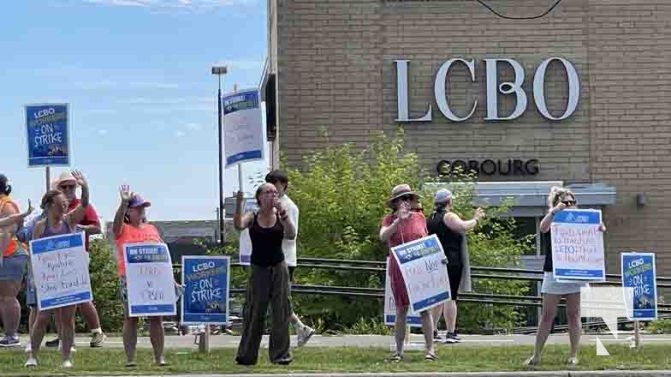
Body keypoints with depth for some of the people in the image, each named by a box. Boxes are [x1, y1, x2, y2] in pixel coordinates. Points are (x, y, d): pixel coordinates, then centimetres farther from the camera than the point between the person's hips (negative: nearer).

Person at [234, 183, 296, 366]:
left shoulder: (281, 217, 2)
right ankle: (246, 355, 14)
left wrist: (282, 213, -22)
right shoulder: (252, 217, 0)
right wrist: (239, 204, -30)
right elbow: (238, 225, -20)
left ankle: (280, 354, 4)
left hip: (278, 268, 1)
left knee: (281, 312, -2)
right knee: (254, 313, 4)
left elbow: (291, 235, -14)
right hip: (258, 269, -1)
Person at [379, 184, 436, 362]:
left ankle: (430, 349, 1)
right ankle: (398, 351, 9)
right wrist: (399, 220, -24)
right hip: (399, 271, -1)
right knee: (401, 310, 4)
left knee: (425, 308, -1)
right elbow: (383, 237, -17)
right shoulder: (390, 219, 1)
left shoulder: (420, 217, 7)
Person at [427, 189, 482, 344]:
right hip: (451, 262, -8)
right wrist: (476, 219, -10)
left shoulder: (430, 219, 13)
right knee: (450, 297, -7)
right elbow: (464, 227, -25)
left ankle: (432, 331, 13)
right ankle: (451, 333, -10)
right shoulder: (448, 217, -11)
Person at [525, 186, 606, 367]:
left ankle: (573, 355, 11)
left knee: (573, 315, 5)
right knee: (547, 315, 1)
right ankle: (536, 355, 6)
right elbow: (543, 228, -22)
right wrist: (554, 211, -35)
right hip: (553, 273, -2)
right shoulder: (552, 221, 1)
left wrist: (600, 228, -25)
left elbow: (597, 228, -2)